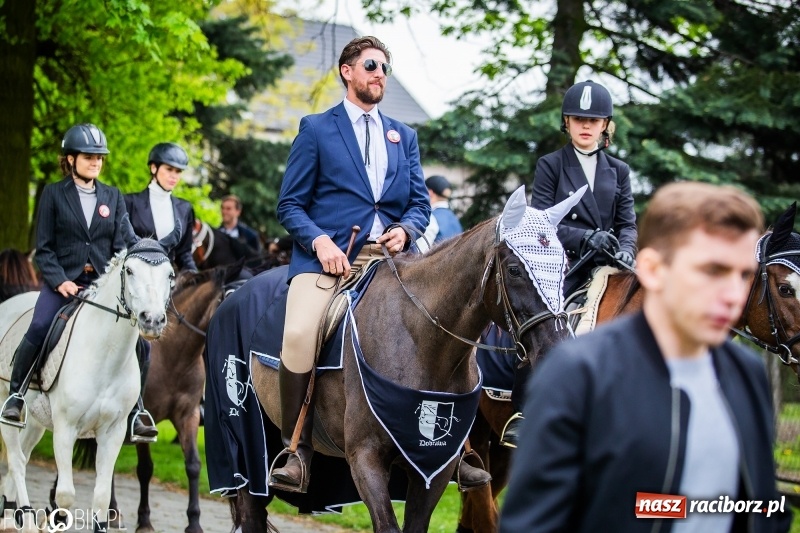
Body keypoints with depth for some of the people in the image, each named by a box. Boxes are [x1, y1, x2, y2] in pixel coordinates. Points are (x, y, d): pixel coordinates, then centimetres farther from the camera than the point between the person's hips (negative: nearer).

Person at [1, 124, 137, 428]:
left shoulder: (113, 197, 12)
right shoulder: (54, 194, 5)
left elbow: (124, 242, 7)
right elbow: (43, 248, 2)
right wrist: (59, 281, -12)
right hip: (63, 281, -3)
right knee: (39, 330, -26)